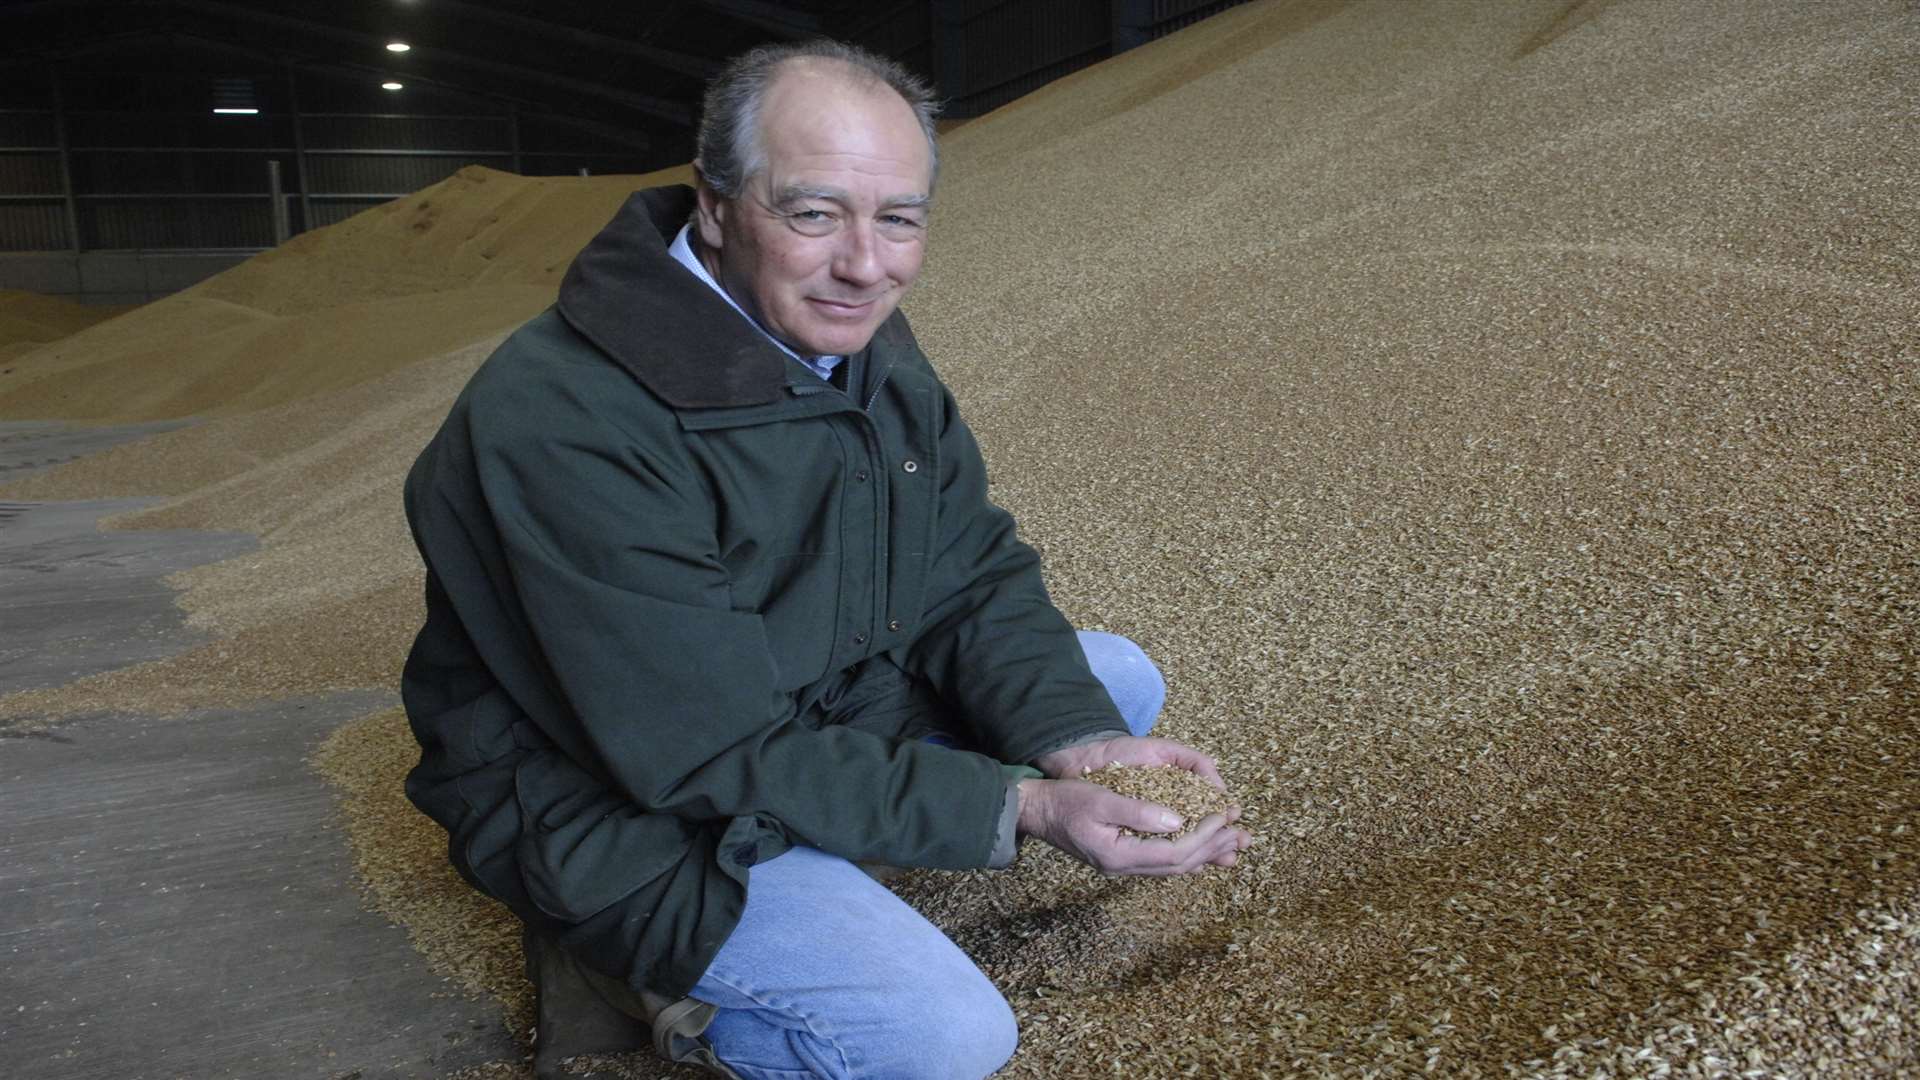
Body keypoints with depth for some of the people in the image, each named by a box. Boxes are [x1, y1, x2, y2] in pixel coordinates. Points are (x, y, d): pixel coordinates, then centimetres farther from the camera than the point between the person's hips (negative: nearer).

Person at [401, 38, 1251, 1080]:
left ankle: (819, 873, 2)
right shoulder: (568, 427, -30)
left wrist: (1077, 743, -21)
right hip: (616, 805, -8)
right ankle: (652, 971, 1)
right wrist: (1021, 807, -30)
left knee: (1118, 682, 5)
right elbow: (717, 755, -29)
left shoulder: (861, 338, -4)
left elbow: (975, 582, -2)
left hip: (829, 712, 8)